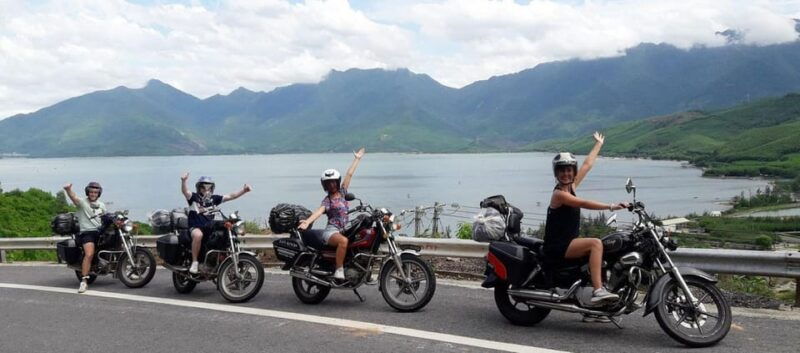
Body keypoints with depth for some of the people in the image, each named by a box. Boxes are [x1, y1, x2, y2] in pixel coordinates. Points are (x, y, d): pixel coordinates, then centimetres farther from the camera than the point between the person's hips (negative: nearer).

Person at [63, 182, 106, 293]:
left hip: (100, 232, 7)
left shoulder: (101, 205, 19)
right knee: (89, 254, -25)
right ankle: (84, 282, -26)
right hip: (87, 233, -7)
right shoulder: (82, 202, -1)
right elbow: (74, 198, -22)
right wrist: (68, 190, -43)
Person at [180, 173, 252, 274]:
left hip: (210, 227, 4)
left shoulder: (214, 198, 11)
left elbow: (230, 196, 7)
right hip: (196, 227, -4)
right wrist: (183, 181, -41)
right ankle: (194, 262, -25)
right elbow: (185, 191, -20)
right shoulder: (194, 197, 0)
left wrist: (243, 190, -5)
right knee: (198, 235, -38)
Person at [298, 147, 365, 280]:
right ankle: (339, 270, -32)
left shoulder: (342, 192, 16)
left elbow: (349, 174, 17)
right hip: (331, 230, -6)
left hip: (343, 230, 7)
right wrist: (307, 221, -36)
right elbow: (319, 211, -18)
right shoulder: (327, 200, 1)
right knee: (343, 241, -37)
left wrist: (357, 159, 24)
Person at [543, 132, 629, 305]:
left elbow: (587, 165, 20)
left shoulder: (571, 186, 10)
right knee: (596, 243, -25)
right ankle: (598, 290, -34)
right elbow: (584, 204, -28)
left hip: (567, 244, 10)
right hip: (556, 247, -10)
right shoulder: (559, 194, -14)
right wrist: (611, 206, -35)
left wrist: (599, 144, 29)